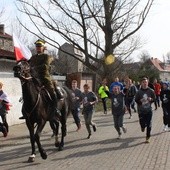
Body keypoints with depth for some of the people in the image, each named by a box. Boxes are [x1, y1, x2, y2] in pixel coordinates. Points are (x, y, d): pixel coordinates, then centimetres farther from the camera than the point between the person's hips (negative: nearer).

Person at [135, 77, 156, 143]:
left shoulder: (151, 91, -4)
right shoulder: (139, 92, -6)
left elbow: (154, 99, 6)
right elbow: (136, 100, 0)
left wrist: (151, 99, -15)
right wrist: (140, 101, -19)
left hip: (149, 110, 0)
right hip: (141, 111, 0)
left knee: (149, 125, 2)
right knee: (142, 123, 0)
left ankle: (148, 137, 17)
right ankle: (143, 126, 38)